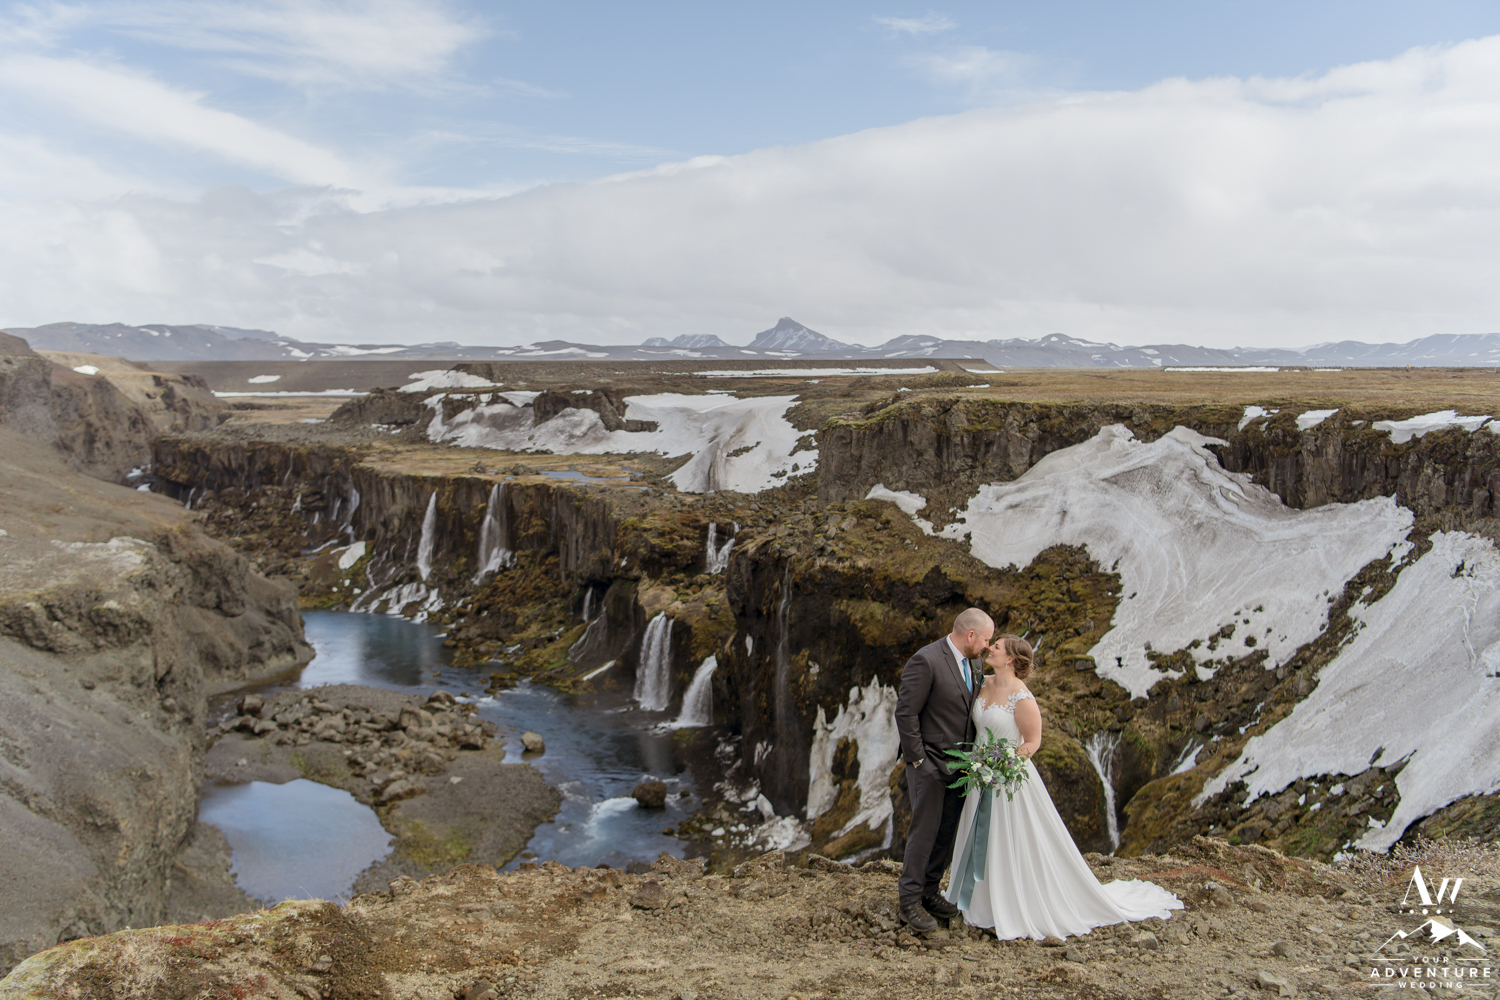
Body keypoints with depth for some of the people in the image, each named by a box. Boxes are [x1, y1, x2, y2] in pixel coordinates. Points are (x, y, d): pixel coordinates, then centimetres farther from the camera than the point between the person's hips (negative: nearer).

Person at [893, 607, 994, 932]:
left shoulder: (976, 663, 7)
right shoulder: (926, 661, -18)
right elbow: (905, 713, -17)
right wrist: (918, 759, -15)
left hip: (959, 763, 7)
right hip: (930, 761, -7)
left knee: (948, 831, 12)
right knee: (925, 830, -1)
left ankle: (930, 892, 26)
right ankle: (910, 901, 11)